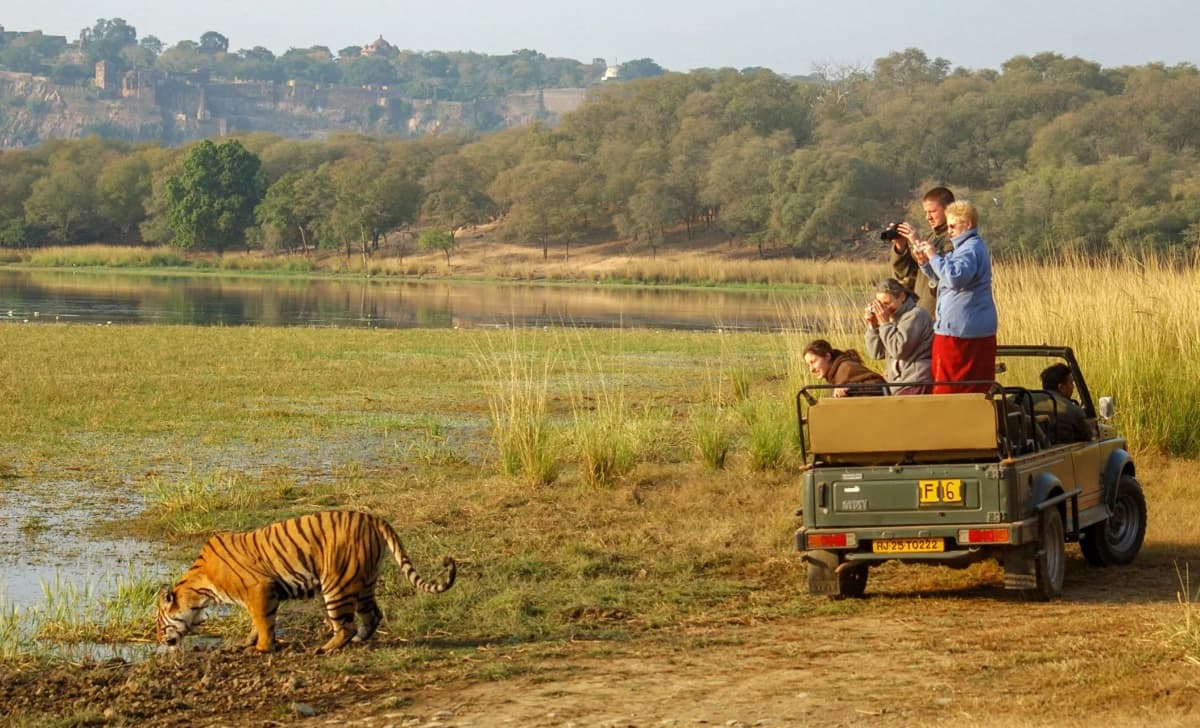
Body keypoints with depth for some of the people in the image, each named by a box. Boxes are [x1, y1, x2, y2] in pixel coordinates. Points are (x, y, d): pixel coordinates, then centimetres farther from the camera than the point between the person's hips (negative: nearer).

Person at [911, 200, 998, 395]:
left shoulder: (971, 249, -14)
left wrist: (934, 256, -20)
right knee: (977, 390, 9)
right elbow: (943, 278, 26)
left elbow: (955, 277, -30)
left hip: (960, 331, -11)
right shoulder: (968, 246, 21)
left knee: (947, 389, -7)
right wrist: (925, 262, 10)